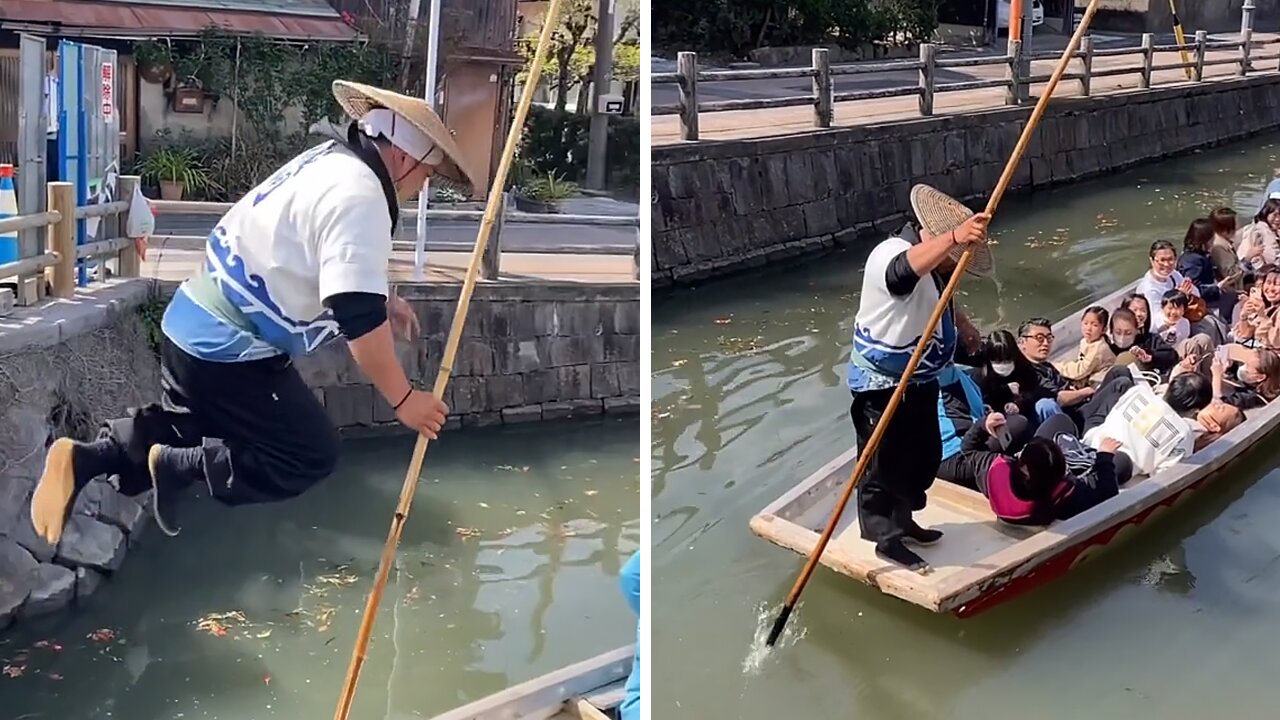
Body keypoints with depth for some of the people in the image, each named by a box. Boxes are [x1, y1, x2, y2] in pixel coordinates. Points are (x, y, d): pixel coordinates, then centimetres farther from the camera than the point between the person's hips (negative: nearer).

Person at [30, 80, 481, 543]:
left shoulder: (332, 160, 9)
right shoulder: (360, 196, -21)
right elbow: (359, 320, -26)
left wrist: (382, 299, 18)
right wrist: (403, 399, -18)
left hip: (193, 327, 10)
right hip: (229, 352, -10)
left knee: (192, 431, 27)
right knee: (312, 456, 2)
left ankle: (86, 456, 8)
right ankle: (180, 465, -6)